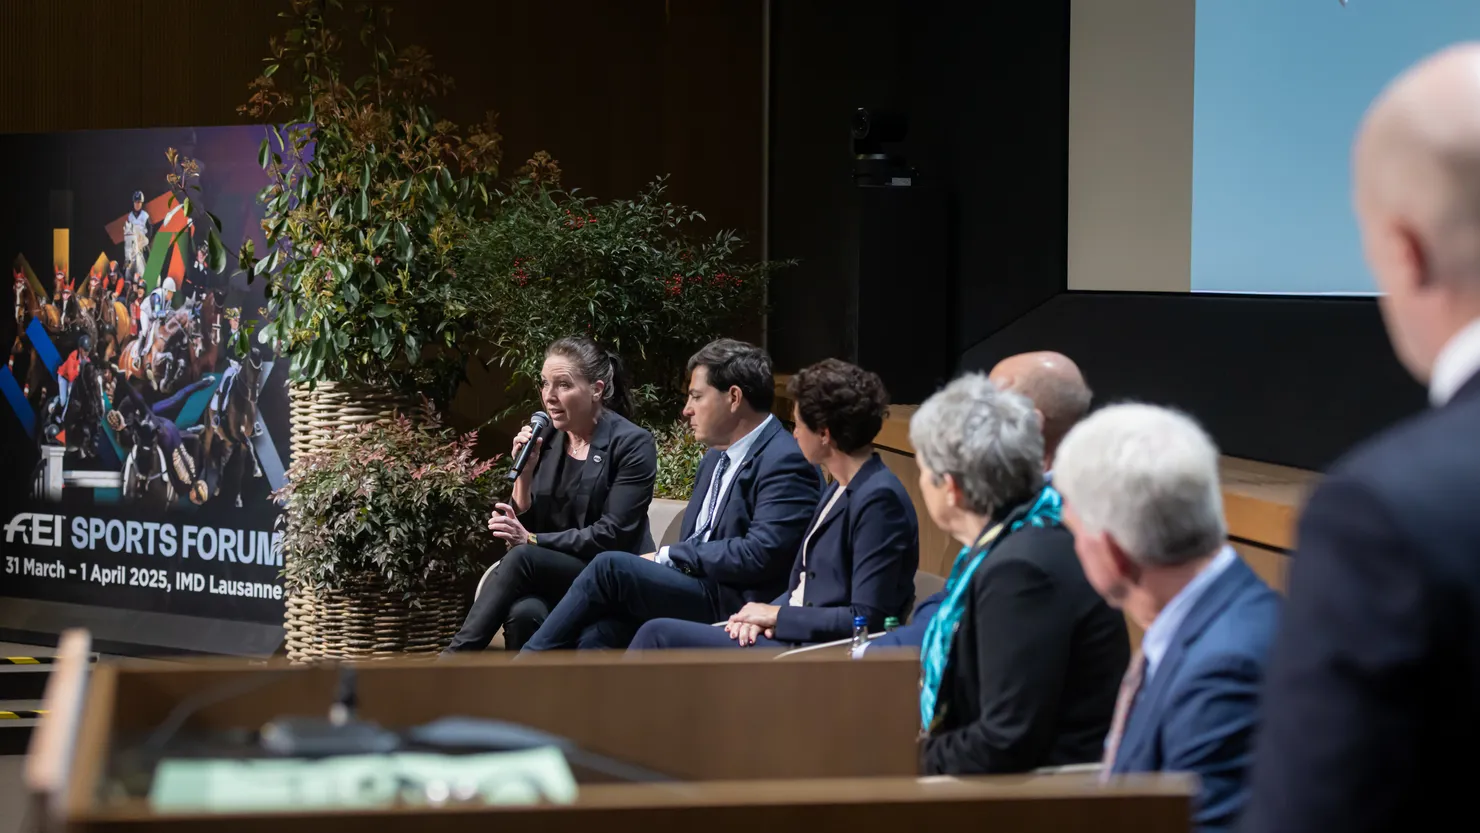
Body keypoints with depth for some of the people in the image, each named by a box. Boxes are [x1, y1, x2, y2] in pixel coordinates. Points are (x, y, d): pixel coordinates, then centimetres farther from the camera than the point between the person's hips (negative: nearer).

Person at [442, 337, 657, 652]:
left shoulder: (632, 444, -6)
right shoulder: (546, 441, 10)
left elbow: (611, 536, -13)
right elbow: (523, 526, 9)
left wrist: (532, 541, -19)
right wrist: (525, 472, -7)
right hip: (552, 580, 4)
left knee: (522, 558, -32)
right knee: (524, 613, -34)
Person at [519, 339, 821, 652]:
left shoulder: (786, 462, -10)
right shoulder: (716, 458, 22)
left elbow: (759, 555, -19)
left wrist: (666, 557, -11)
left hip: (736, 610, -8)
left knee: (610, 567, -18)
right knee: (599, 632, -19)